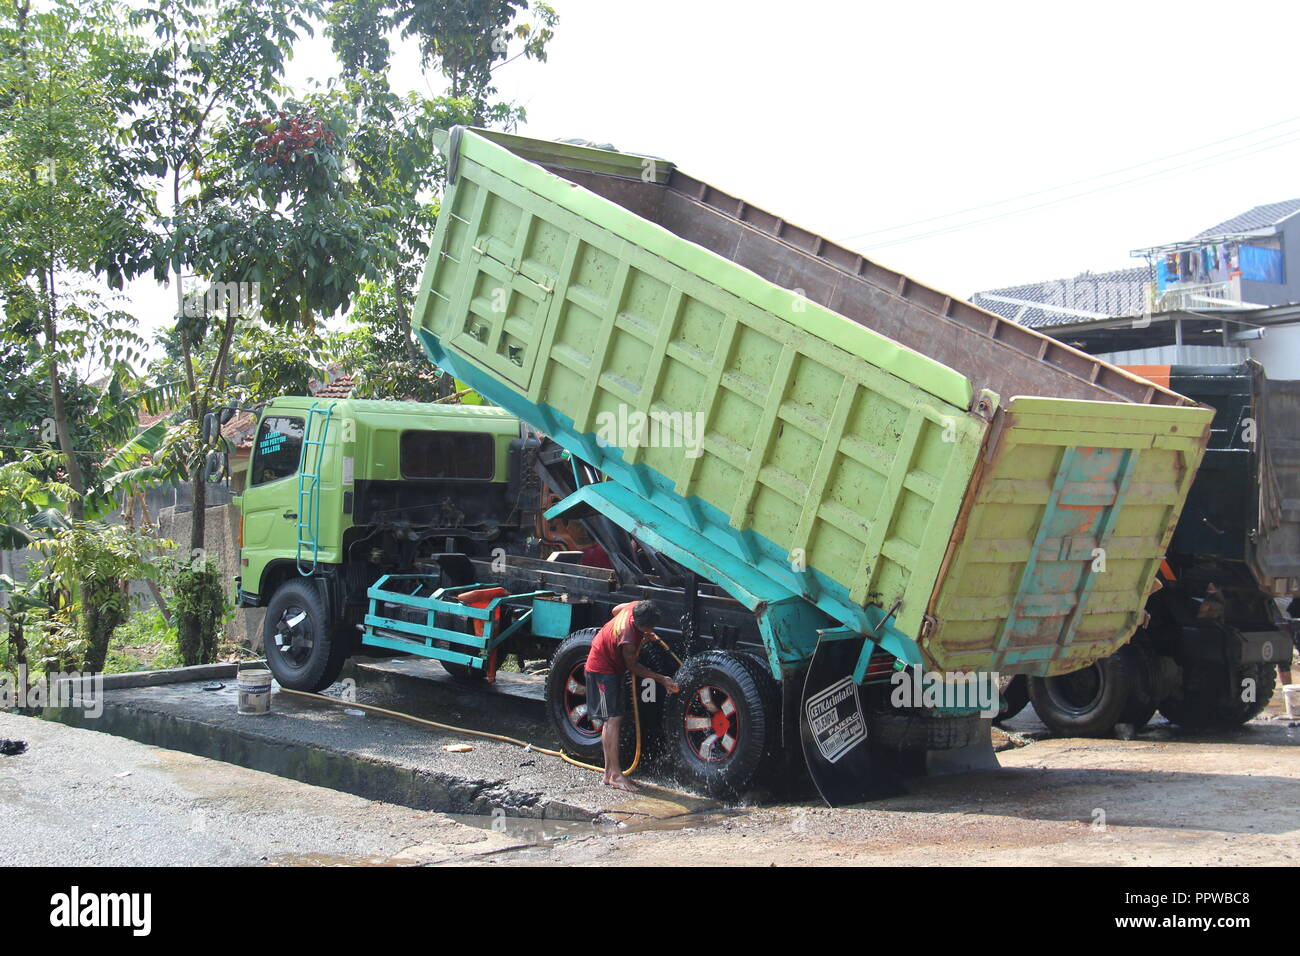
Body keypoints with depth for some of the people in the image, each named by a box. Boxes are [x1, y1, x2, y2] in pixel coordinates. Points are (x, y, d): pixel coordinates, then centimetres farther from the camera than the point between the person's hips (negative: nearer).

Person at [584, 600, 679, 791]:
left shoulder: (636, 607, -16)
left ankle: (609, 771, 14)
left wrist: (643, 638, 3)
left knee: (611, 719, 10)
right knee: (614, 719, -15)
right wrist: (662, 679, -14)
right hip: (602, 668, -10)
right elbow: (633, 666, -18)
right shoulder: (627, 640, -36)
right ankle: (615, 774, -16)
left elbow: (616, 610, 7)